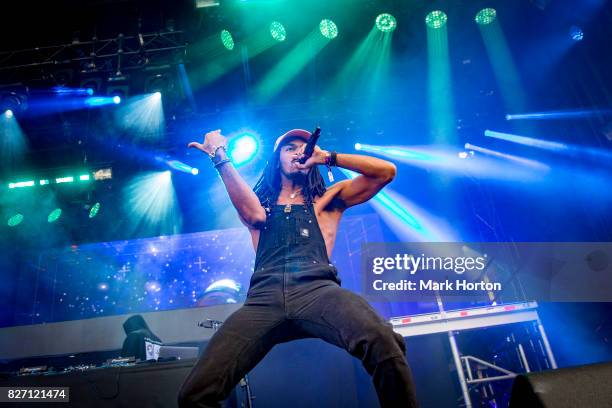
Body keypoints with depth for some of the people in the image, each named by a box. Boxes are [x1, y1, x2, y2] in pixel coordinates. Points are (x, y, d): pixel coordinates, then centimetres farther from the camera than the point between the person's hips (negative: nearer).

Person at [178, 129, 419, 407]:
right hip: (263, 297, 1)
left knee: (383, 342, -34)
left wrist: (327, 157, 19)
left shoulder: (326, 199, 27)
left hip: (317, 290, 0)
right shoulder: (260, 200, 28)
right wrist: (220, 156, 7)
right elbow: (255, 214, 2)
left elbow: (386, 171, 20)